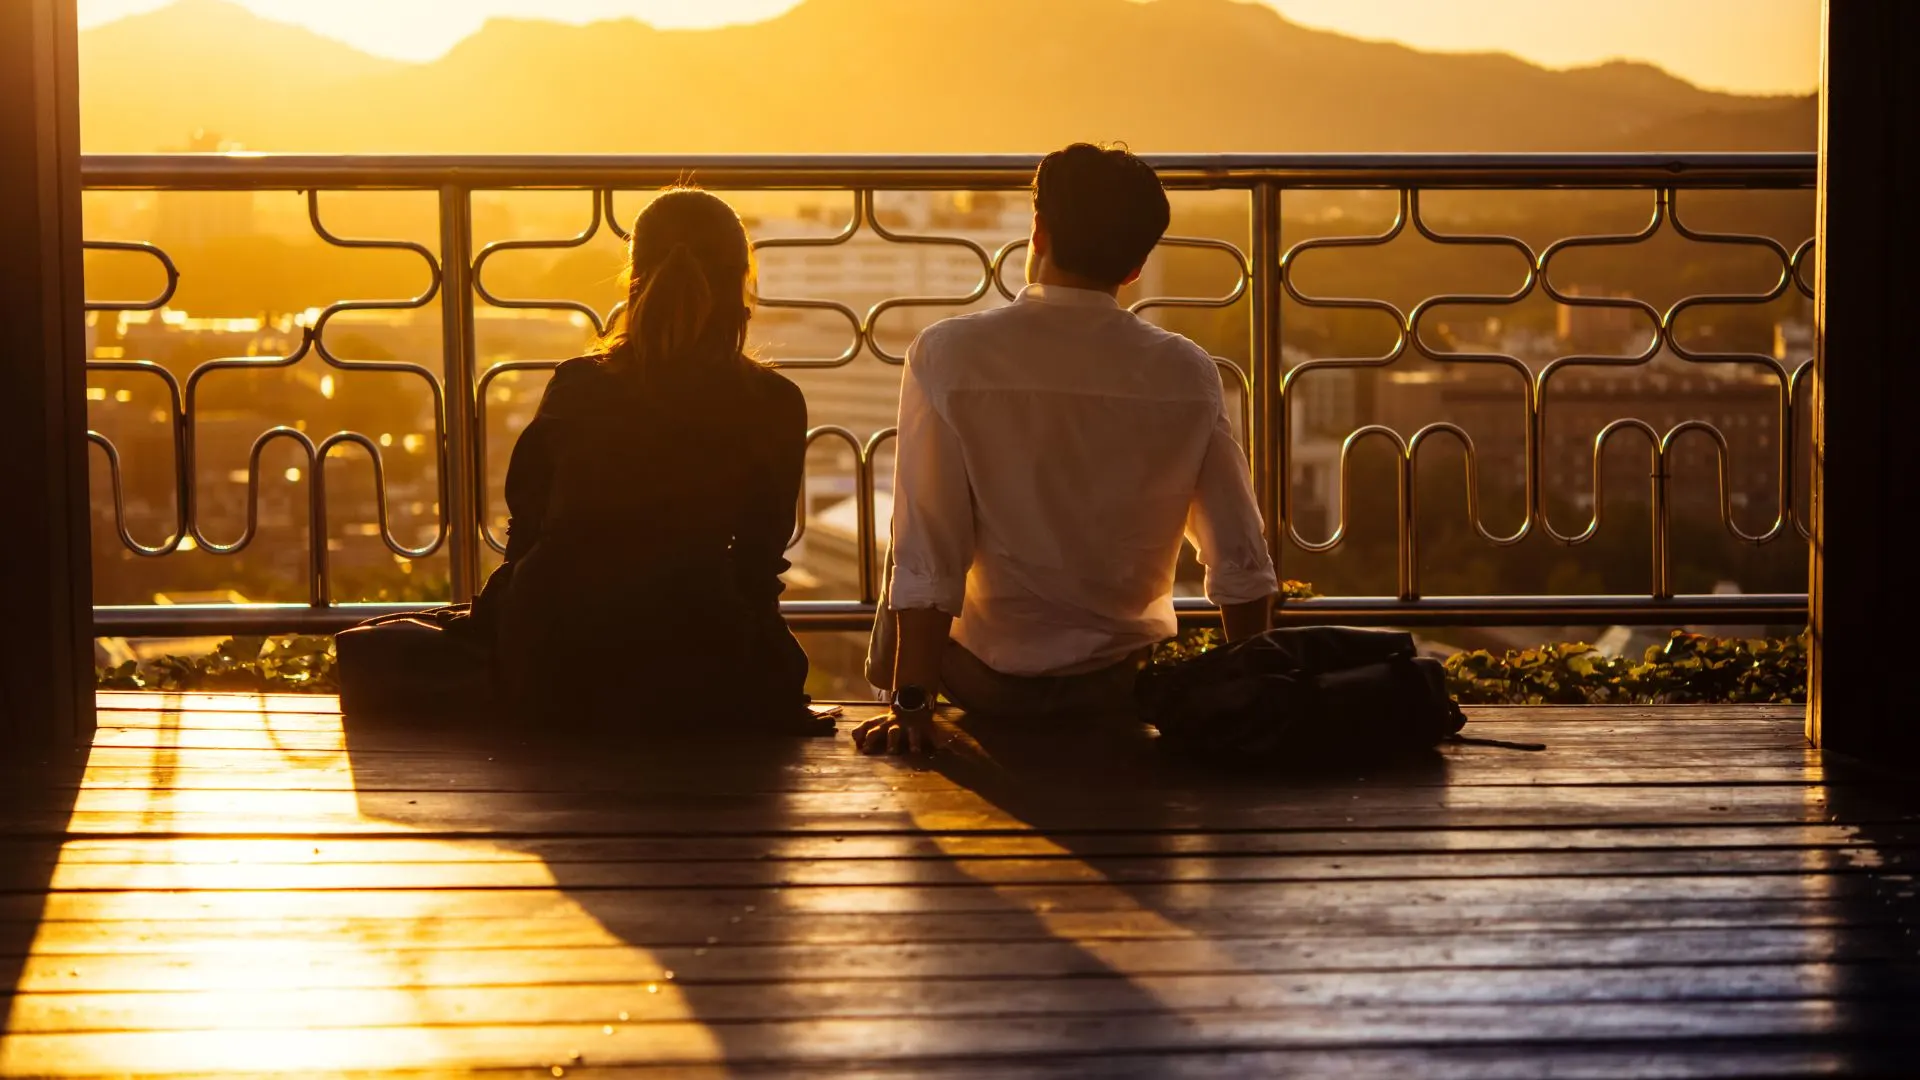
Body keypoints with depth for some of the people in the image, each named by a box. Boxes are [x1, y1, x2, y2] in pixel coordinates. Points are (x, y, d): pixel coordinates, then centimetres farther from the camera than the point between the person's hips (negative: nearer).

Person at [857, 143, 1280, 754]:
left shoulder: (946, 356, -16)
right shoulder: (1187, 374, -10)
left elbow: (925, 556, -19)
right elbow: (1242, 566, -7)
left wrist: (911, 704, -15)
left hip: (986, 685, -2)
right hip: (1125, 691, 2)